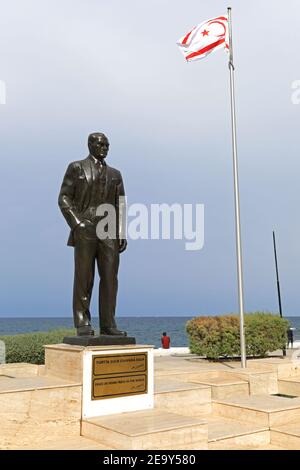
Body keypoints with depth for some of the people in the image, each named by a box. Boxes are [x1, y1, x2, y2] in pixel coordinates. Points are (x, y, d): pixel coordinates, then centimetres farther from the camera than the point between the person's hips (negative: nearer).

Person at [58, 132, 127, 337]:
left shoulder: (115, 174, 20)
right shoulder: (76, 168, 9)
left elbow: (120, 205, 17)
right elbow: (64, 198, 2)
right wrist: (77, 223, -10)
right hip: (85, 230, -3)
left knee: (110, 278, -1)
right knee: (84, 278, -2)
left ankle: (108, 324, 5)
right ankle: (83, 324, 4)